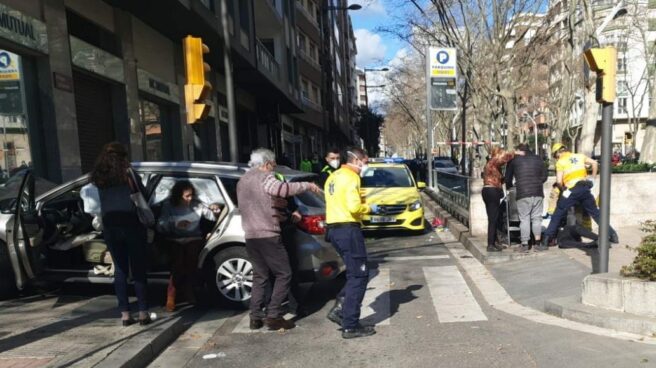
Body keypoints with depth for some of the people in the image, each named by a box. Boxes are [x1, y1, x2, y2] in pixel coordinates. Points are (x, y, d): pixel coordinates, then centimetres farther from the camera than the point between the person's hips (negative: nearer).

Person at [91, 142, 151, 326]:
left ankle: (125, 314, 12)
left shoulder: (99, 176, 7)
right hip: (131, 223, -4)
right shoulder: (126, 173, -4)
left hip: (110, 226, 4)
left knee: (120, 269, 10)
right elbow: (141, 194, 1)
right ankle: (143, 313, 4)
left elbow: (103, 202, 6)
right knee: (138, 269, 2)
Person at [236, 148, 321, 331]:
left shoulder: (242, 181, 21)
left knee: (260, 276, 14)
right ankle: (273, 315, -4)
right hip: (267, 235, -8)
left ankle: (256, 317, 11)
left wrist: (276, 212, 32)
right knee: (284, 274, -1)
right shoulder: (264, 177, -6)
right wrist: (307, 185, -15)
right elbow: (284, 189, -25)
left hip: (250, 236, 8)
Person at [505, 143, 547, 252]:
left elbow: (508, 177, 11)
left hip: (523, 194, -3)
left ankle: (524, 244, -1)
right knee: (537, 218, 9)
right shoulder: (538, 159, 14)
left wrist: (509, 186, 30)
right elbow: (544, 176, 17)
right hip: (538, 193, 3)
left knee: (524, 219, 0)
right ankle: (537, 242, 10)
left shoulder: (514, 160, 6)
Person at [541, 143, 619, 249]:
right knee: (596, 213, 18)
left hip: (572, 190, -4)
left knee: (557, 215, 3)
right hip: (585, 188, 4)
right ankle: (613, 235, 22)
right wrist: (592, 179, 15)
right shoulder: (580, 156, 14)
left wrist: (563, 189, 11)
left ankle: (546, 240, 0)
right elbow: (595, 163, 8)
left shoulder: (560, 162, 0)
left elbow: (559, 181, -8)